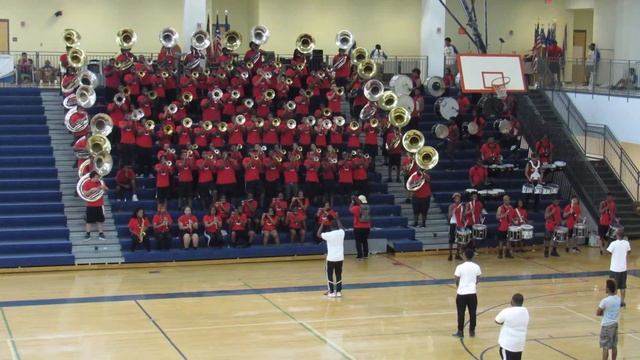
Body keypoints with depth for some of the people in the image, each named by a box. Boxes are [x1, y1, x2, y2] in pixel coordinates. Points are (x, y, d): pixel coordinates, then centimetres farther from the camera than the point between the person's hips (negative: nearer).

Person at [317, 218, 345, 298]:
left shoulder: (328, 234, -15)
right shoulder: (341, 232, -2)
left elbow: (318, 234, 0)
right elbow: (341, 228, 23)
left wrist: (322, 223, 2)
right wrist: (337, 220, 30)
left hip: (331, 258, -4)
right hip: (340, 257, 4)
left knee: (329, 275, 7)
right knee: (338, 274, 13)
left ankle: (332, 292, 4)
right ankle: (339, 292, 14)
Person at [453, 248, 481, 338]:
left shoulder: (460, 267, -13)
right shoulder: (476, 267, -4)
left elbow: (457, 281, -6)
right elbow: (477, 280, 6)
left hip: (461, 293, -2)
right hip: (472, 293, 2)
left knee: (461, 313, 7)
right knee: (472, 313, 12)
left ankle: (460, 332, 13)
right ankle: (472, 331, 19)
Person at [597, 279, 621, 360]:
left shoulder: (605, 301, -21)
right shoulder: (618, 299, 0)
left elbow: (597, 313, -12)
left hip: (606, 325, -7)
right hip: (615, 324, 7)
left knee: (605, 347, -2)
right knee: (614, 346, 14)